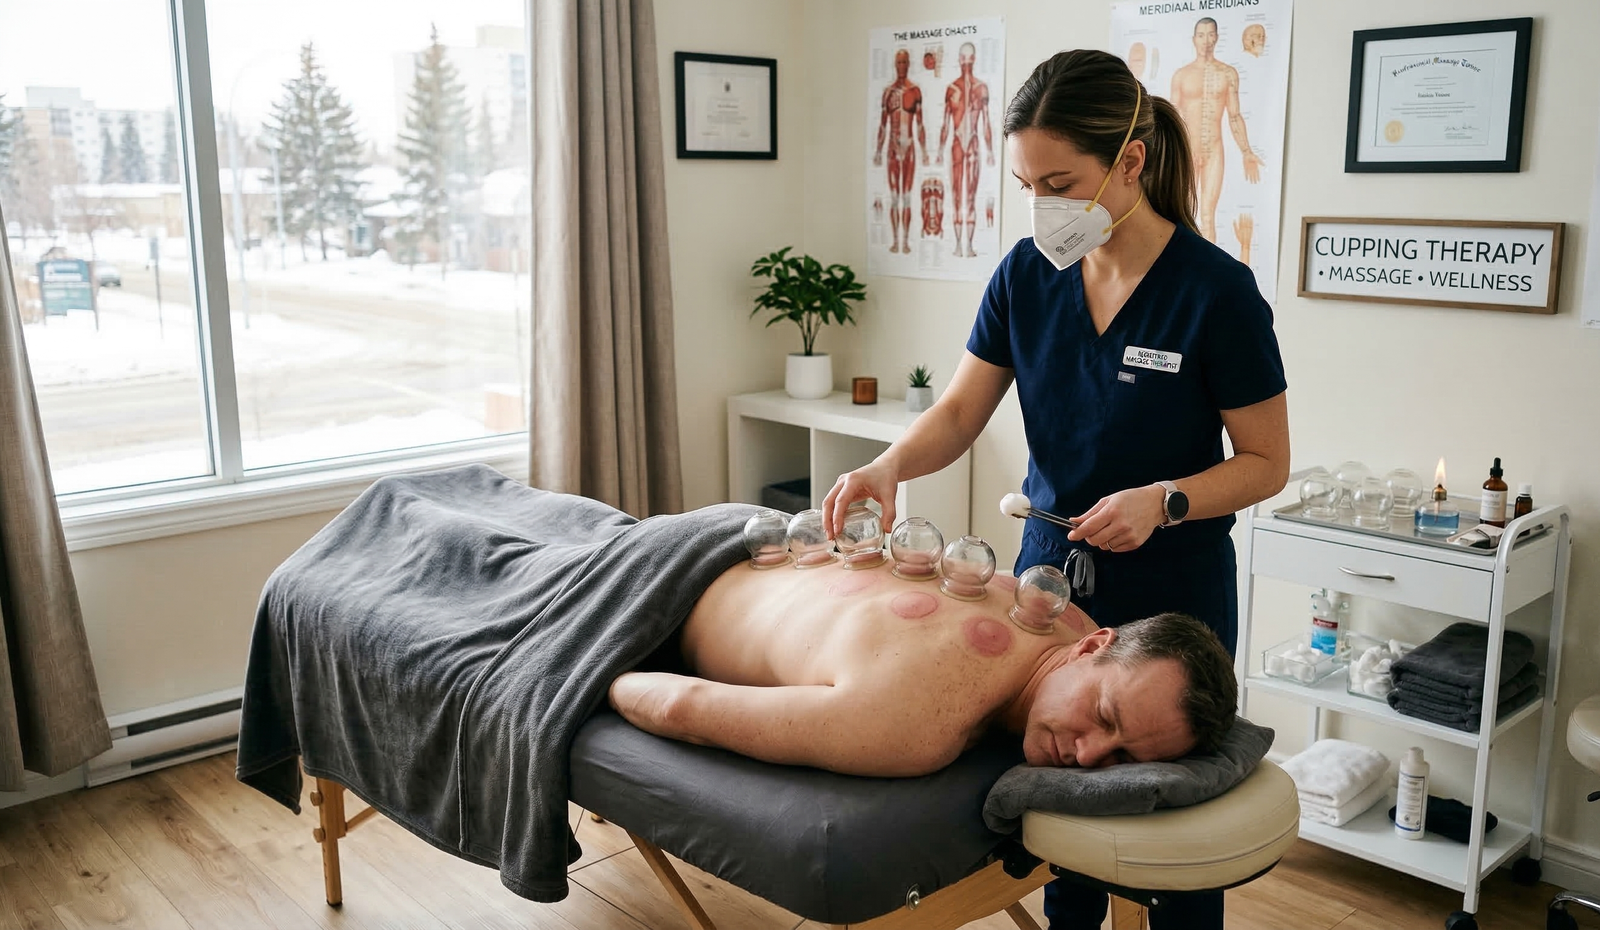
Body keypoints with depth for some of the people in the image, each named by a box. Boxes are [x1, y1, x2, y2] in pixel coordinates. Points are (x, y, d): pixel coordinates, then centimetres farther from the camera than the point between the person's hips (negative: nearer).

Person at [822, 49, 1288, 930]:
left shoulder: (1216, 291, -17)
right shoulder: (1027, 274, -4)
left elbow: (1266, 461, -9)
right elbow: (958, 412, 0)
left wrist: (1162, 501, -26)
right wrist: (888, 465, -19)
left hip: (1171, 593, -4)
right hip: (1050, 572, 4)